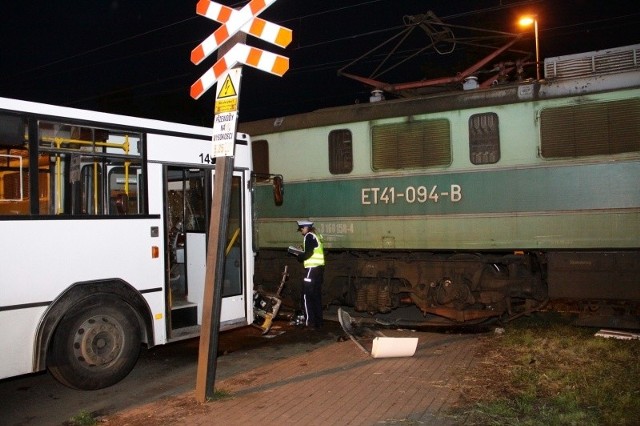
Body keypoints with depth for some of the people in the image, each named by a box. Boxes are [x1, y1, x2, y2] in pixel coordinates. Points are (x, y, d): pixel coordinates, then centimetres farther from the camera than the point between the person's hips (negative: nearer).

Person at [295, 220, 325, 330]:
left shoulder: (309, 236, -9)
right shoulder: (316, 236, 18)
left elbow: (308, 253, -18)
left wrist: (300, 257, -2)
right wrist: (302, 254, 11)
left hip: (312, 269, -9)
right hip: (319, 268, 9)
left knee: (307, 296, -4)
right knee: (316, 296, 12)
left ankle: (310, 322, -4)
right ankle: (318, 321, 15)